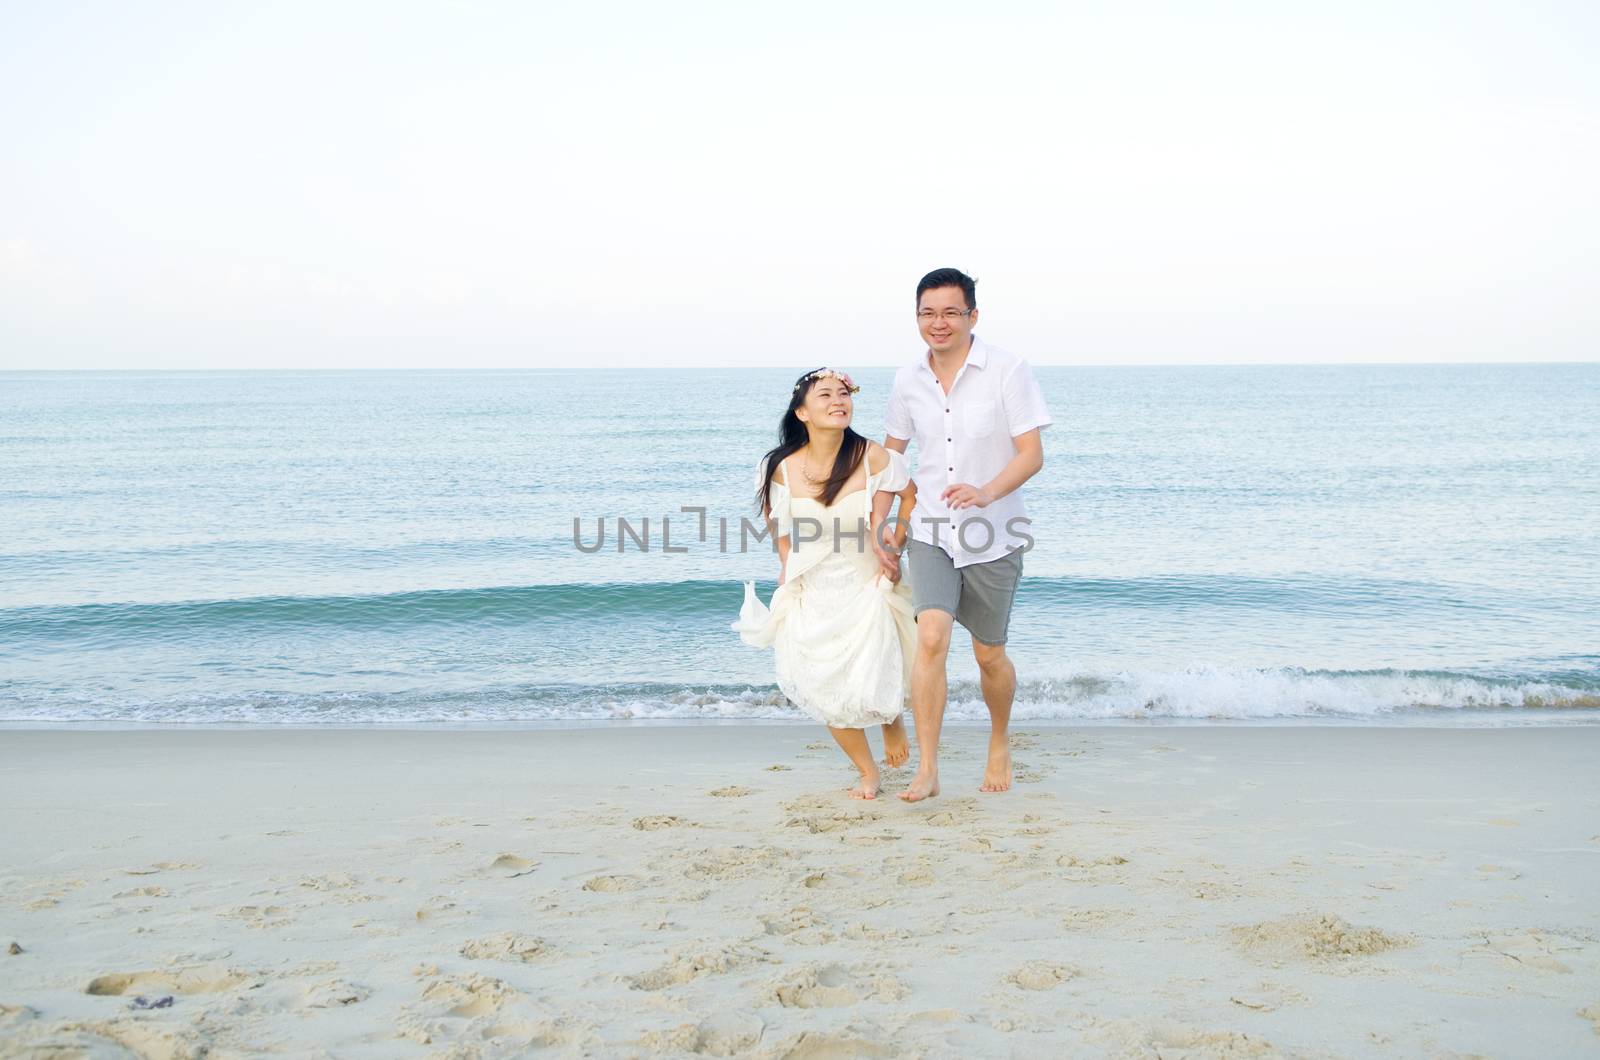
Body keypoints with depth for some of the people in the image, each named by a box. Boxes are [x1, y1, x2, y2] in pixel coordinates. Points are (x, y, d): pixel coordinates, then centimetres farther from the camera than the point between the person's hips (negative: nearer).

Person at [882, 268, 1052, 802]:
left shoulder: (1008, 371, -10)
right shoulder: (908, 380, 2)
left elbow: (1032, 454, -13)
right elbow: (889, 453, 16)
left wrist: (986, 493, -31)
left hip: (993, 537, -2)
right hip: (930, 534, 2)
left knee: (989, 656, 10)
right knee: (931, 637, -17)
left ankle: (1000, 743, 39)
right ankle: (926, 771, -13)